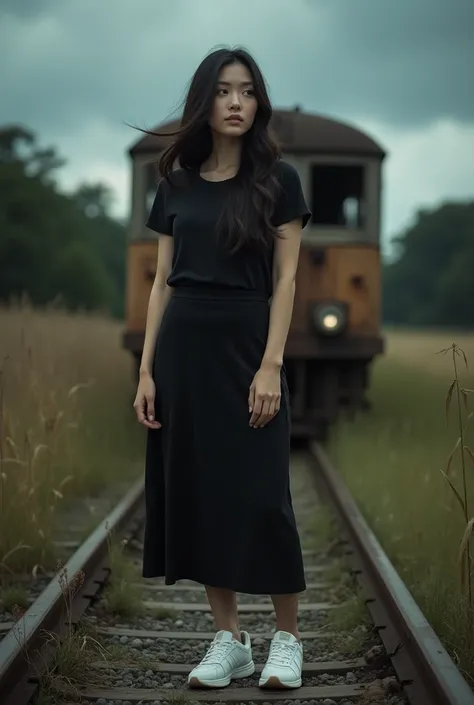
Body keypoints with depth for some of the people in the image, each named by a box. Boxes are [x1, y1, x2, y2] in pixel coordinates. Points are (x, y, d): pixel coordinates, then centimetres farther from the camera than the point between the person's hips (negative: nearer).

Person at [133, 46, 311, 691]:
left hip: (246, 345, -4)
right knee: (196, 488, 4)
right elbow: (162, 283, 9)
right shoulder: (176, 184, 8)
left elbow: (285, 281, -4)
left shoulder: (277, 179, -1)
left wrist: (271, 365, -14)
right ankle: (229, 639, 15)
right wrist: (147, 369, 3)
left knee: (260, 493, -4)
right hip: (183, 347, 4)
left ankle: (287, 638, 12)